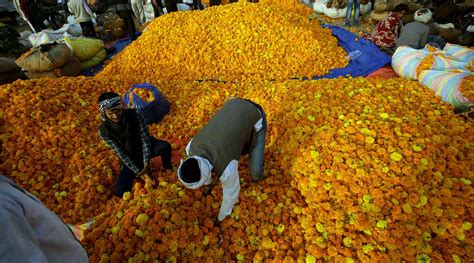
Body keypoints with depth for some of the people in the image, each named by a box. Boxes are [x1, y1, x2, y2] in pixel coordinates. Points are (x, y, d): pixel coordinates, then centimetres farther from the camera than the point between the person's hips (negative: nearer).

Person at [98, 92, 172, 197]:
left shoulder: (134, 114, -21)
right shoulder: (104, 130, -19)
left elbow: (145, 138, -21)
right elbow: (120, 153, -19)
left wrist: (146, 163, -30)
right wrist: (139, 172, -23)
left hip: (146, 147, -1)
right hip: (130, 157, 1)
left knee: (165, 146, -35)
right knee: (120, 192, -14)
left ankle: (168, 169, -3)